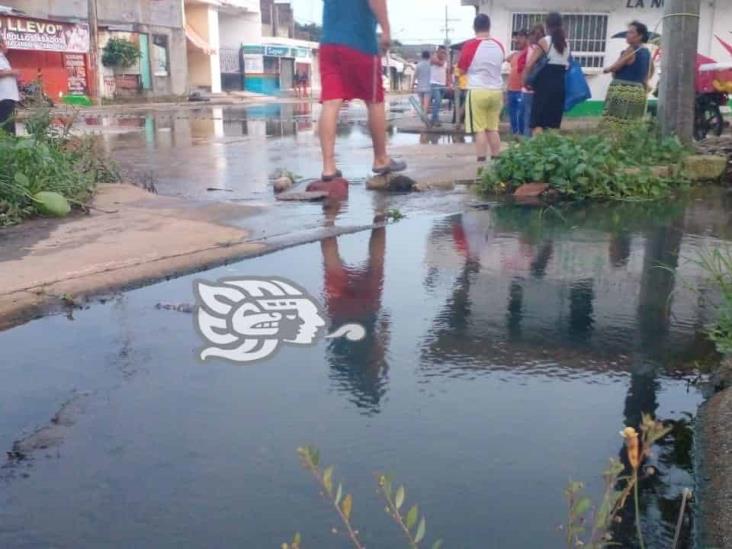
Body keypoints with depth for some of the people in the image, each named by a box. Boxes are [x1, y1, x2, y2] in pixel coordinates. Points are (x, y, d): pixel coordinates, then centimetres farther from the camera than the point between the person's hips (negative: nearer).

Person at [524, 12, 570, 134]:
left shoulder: (544, 41, -5)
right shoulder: (566, 43, 10)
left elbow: (529, 65, -10)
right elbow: (567, 64, 7)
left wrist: (525, 81, 2)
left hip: (545, 84, -5)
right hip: (560, 84, 5)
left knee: (537, 122, -4)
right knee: (554, 122, 10)